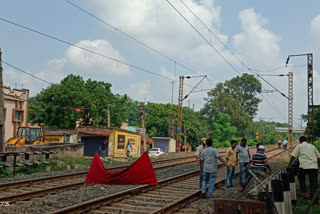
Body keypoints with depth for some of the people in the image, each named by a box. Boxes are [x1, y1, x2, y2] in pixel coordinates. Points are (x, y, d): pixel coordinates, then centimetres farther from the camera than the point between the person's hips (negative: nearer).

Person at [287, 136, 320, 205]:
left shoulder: (299, 146, 8)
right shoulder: (313, 146, 20)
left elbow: (293, 156, 1)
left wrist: (288, 165, 10)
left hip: (304, 166, -3)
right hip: (314, 167, 3)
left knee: (301, 179, 23)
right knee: (314, 183, 5)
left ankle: (305, 192, 13)